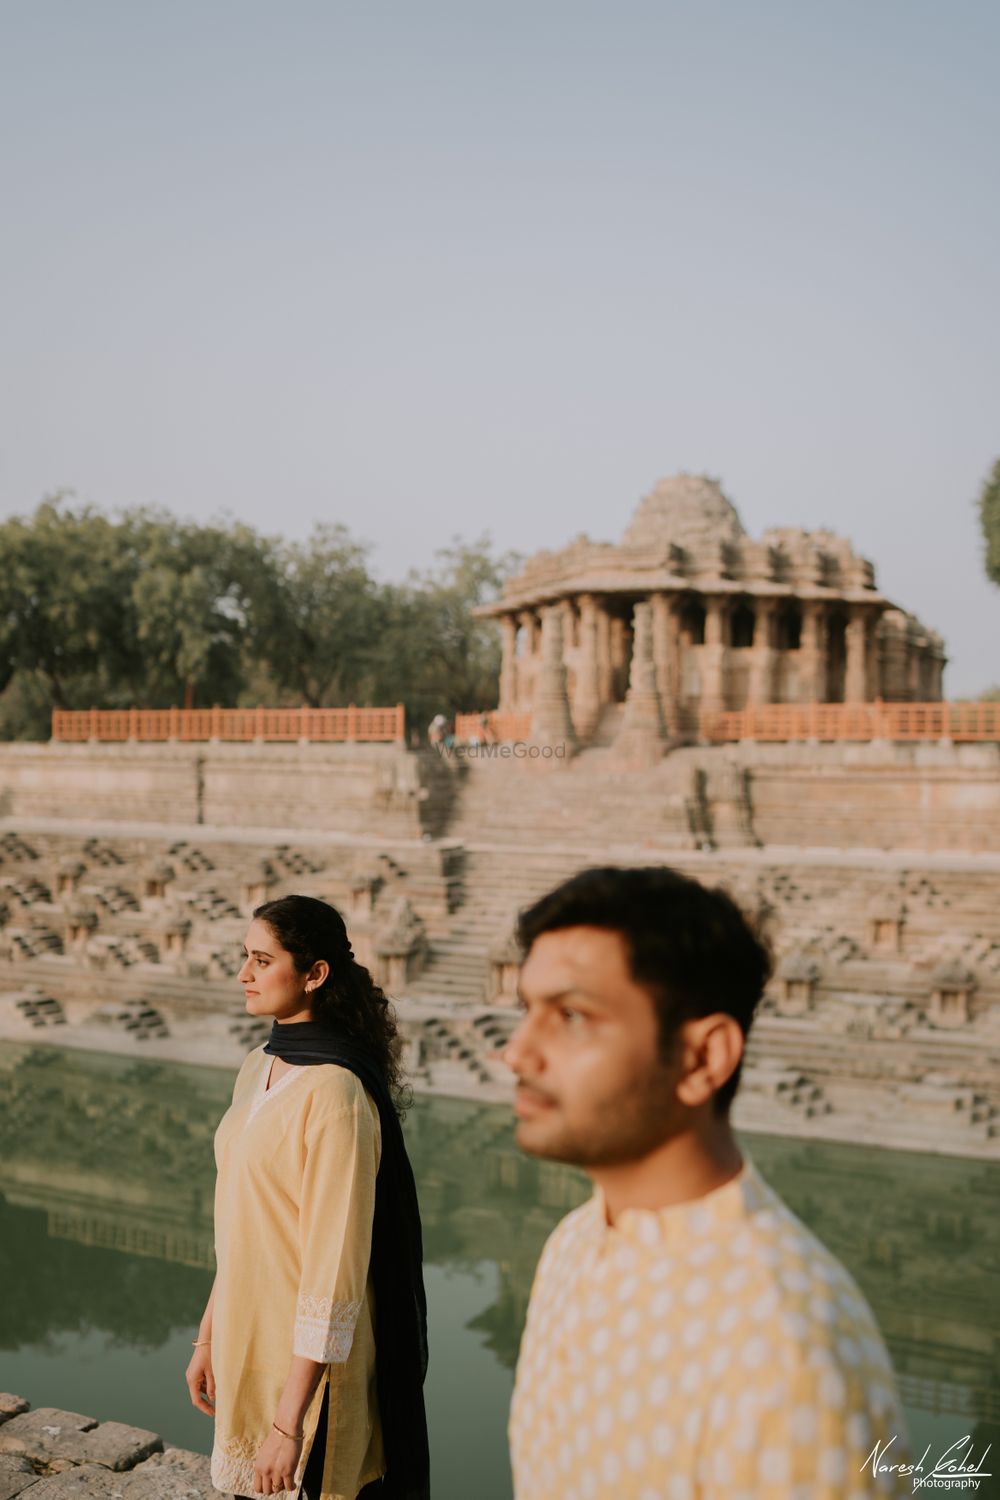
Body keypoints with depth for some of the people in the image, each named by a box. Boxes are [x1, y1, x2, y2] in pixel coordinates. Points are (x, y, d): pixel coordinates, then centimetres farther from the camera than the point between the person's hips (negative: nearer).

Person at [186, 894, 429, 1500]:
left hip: (310, 1355, -8)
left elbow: (334, 1266, -24)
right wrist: (209, 1336, 15)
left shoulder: (334, 1091, -23)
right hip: (249, 1338, 8)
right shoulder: (260, 1067, 4)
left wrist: (290, 1422, -21)